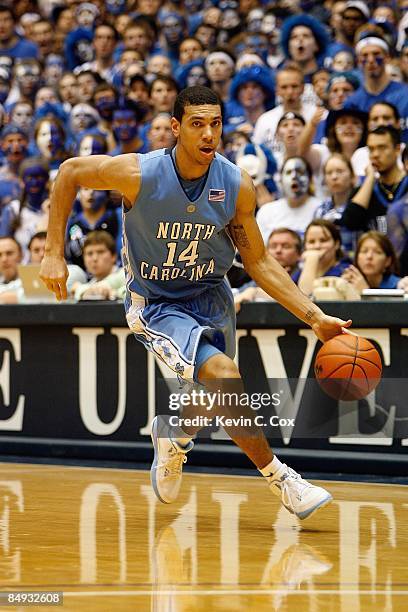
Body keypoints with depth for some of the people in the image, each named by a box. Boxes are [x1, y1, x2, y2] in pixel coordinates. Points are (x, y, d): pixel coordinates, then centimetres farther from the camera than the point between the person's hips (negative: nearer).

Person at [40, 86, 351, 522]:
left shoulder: (237, 186, -15)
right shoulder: (139, 174, -24)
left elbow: (259, 263, -5)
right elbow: (69, 173, -8)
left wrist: (316, 318, -13)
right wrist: (54, 253, -10)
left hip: (210, 297, 5)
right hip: (155, 303, -5)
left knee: (219, 397, 15)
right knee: (224, 375, -25)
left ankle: (173, 435, 50)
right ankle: (278, 479, -12)